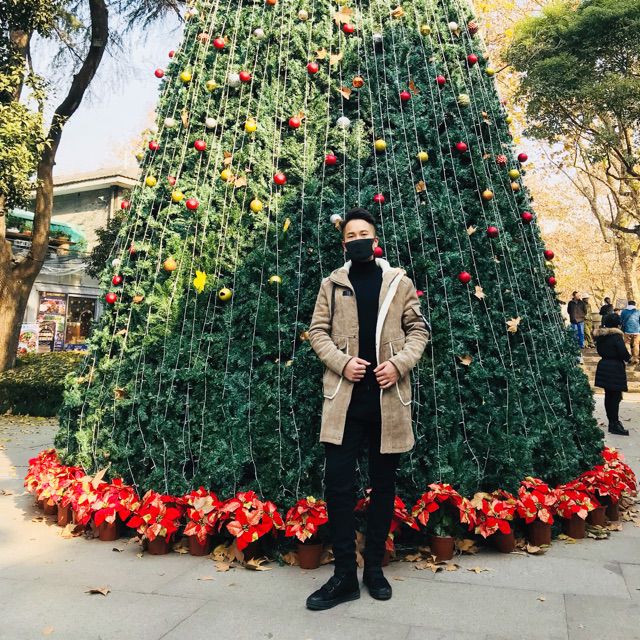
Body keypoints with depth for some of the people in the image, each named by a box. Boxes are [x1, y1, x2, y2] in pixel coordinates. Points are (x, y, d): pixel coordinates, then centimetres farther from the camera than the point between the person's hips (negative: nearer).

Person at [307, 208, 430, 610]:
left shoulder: (400, 282, 8)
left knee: (384, 483, 10)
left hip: (388, 396, 1)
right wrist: (342, 362, -10)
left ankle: (374, 567, 27)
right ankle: (345, 575, 12)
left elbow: (418, 329, 8)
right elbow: (318, 331, 7)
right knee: (338, 483, -3)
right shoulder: (332, 284, 9)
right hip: (344, 397, 0)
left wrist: (399, 364, -9)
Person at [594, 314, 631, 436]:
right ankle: (614, 425, 0)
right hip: (615, 369, -7)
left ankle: (611, 420, 23)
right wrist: (628, 357, 3)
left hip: (603, 367, 7)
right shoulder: (616, 336, -16)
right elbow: (624, 353, -16)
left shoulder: (600, 336, 5)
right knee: (616, 396, -2)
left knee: (608, 395, 14)